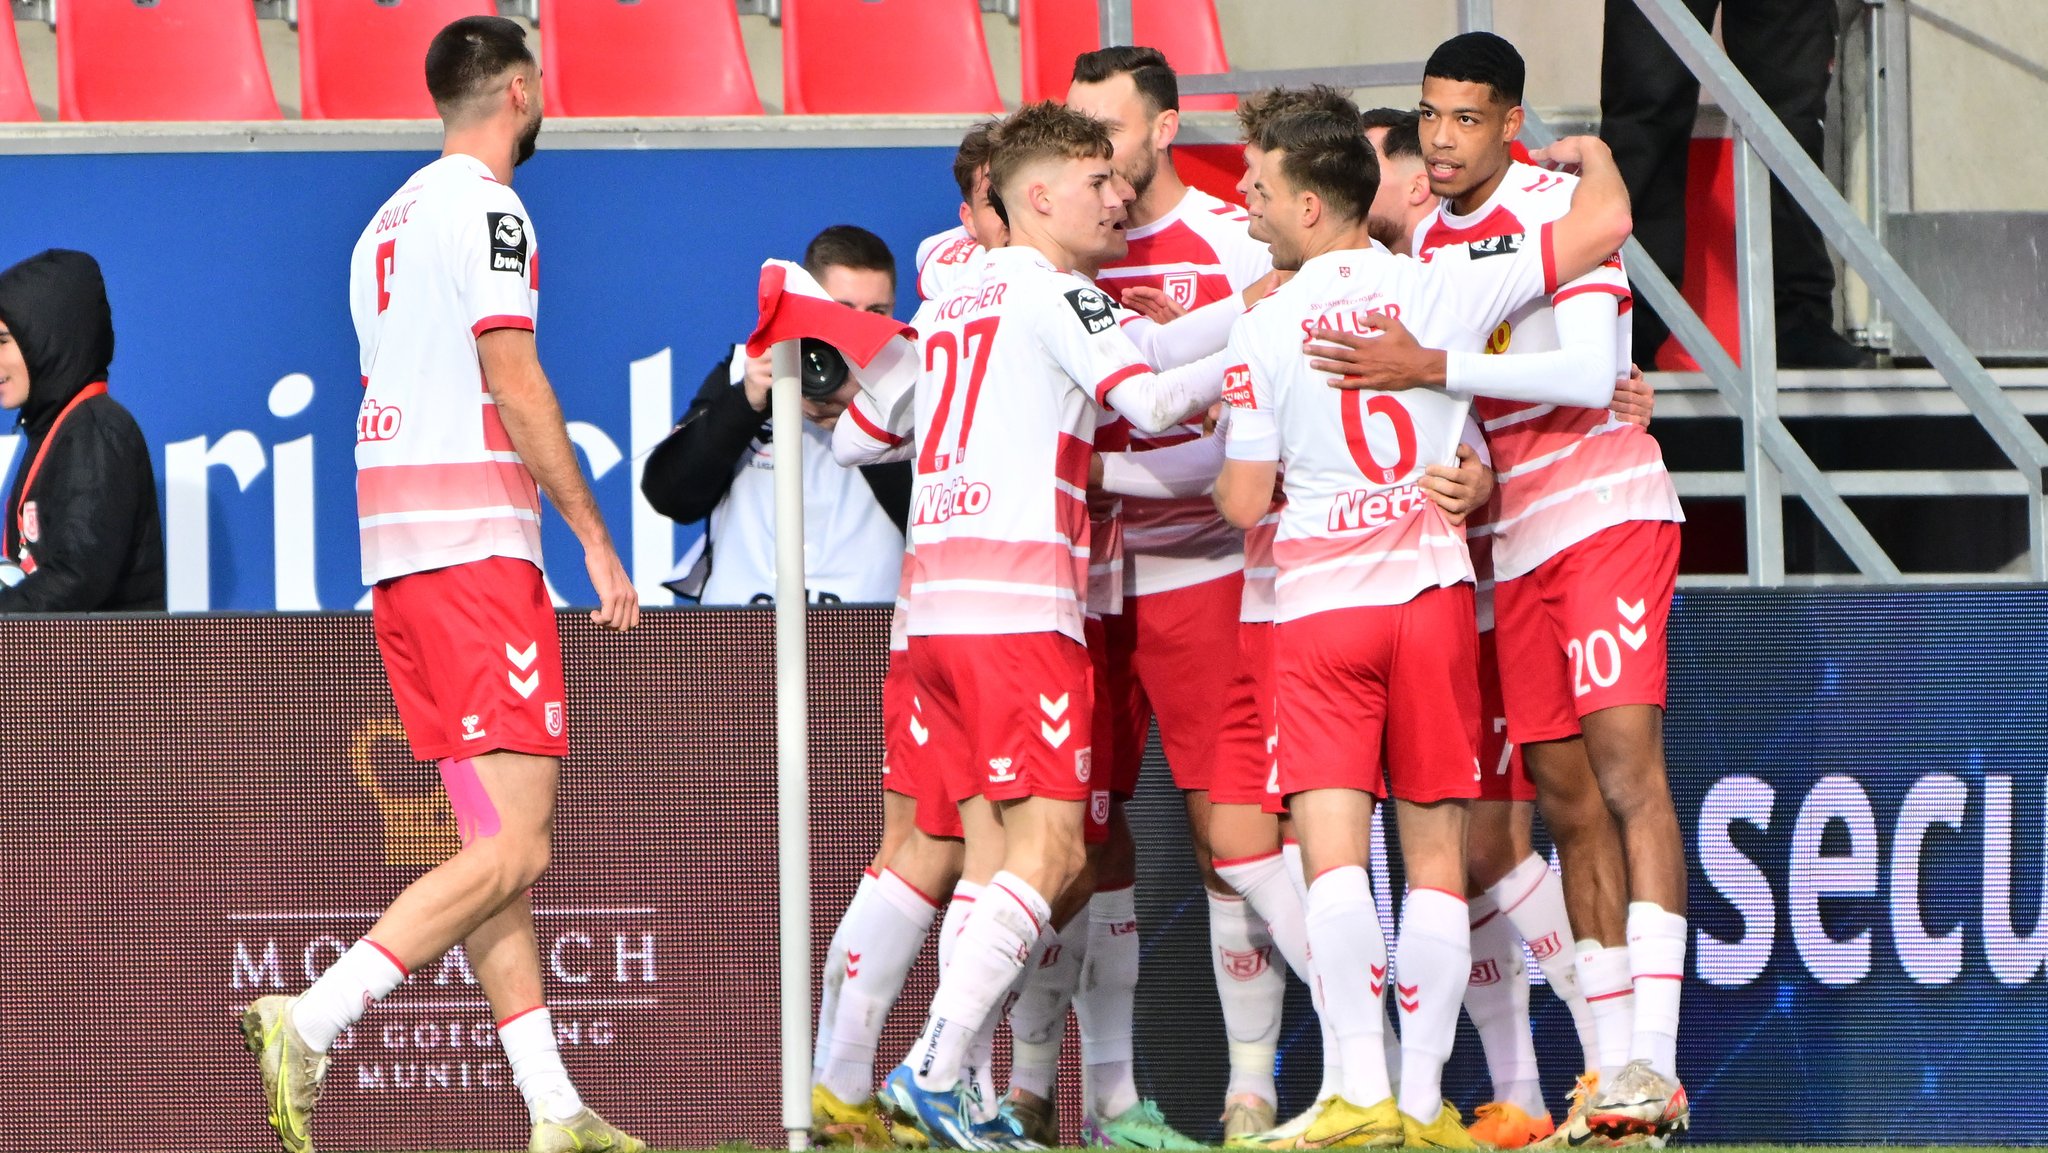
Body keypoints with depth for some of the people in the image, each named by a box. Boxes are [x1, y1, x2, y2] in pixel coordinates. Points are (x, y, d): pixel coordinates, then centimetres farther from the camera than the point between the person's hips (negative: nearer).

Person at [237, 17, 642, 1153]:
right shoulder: (484, 207, -8)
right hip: (476, 548, -10)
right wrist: (593, 534, -10)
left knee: (493, 837, 9)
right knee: (515, 845, -11)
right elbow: (512, 381, -14)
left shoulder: (391, 218, 20)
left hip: (394, 549, 10)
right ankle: (311, 1021, -23)